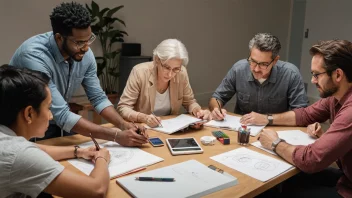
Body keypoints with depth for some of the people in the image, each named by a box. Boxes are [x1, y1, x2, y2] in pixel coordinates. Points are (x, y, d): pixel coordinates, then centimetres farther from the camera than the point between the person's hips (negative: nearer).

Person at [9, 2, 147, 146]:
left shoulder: (84, 54, -14)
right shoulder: (34, 56, -32)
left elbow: (98, 98, -6)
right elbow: (62, 116, -35)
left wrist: (124, 125, -22)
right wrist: (117, 136, -35)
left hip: (56, 124, 5)